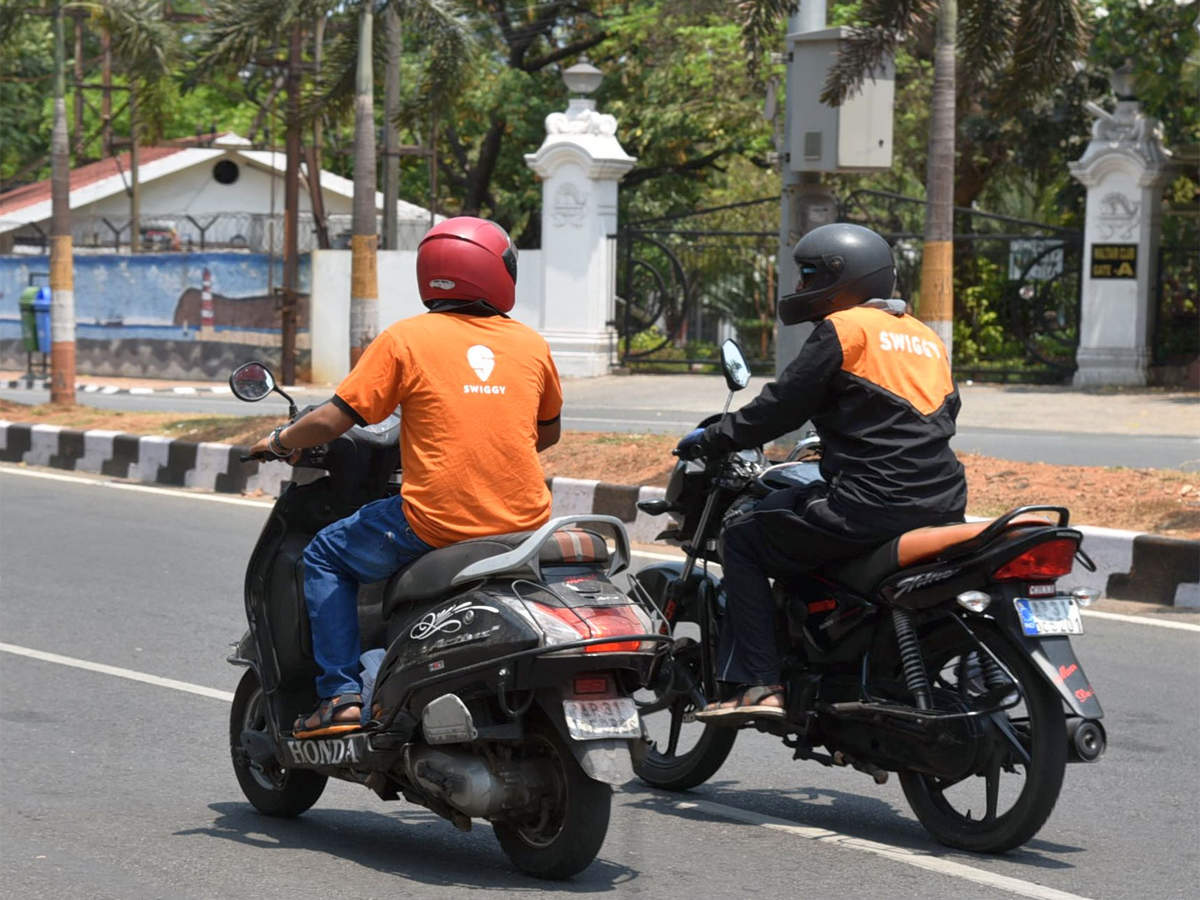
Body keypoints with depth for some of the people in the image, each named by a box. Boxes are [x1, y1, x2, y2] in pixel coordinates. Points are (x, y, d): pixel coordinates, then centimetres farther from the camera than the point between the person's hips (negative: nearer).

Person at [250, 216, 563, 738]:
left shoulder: (406, 338, -2)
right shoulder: (531, 343, 8)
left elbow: (332, 421, -2)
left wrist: (281, 442, 17)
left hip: (437, 522, -4)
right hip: (525, 522, 4)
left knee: (326, 556, 17)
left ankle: (340, 695, 6)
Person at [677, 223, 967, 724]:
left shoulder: (844, 329, -3)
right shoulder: (927, 339, 20)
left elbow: (782, 407, -6)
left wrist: (712, 440, 7)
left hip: (871, 506, -9)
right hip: (943, 508, 9)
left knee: (743, 540, 4)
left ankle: (756, 684, -8)